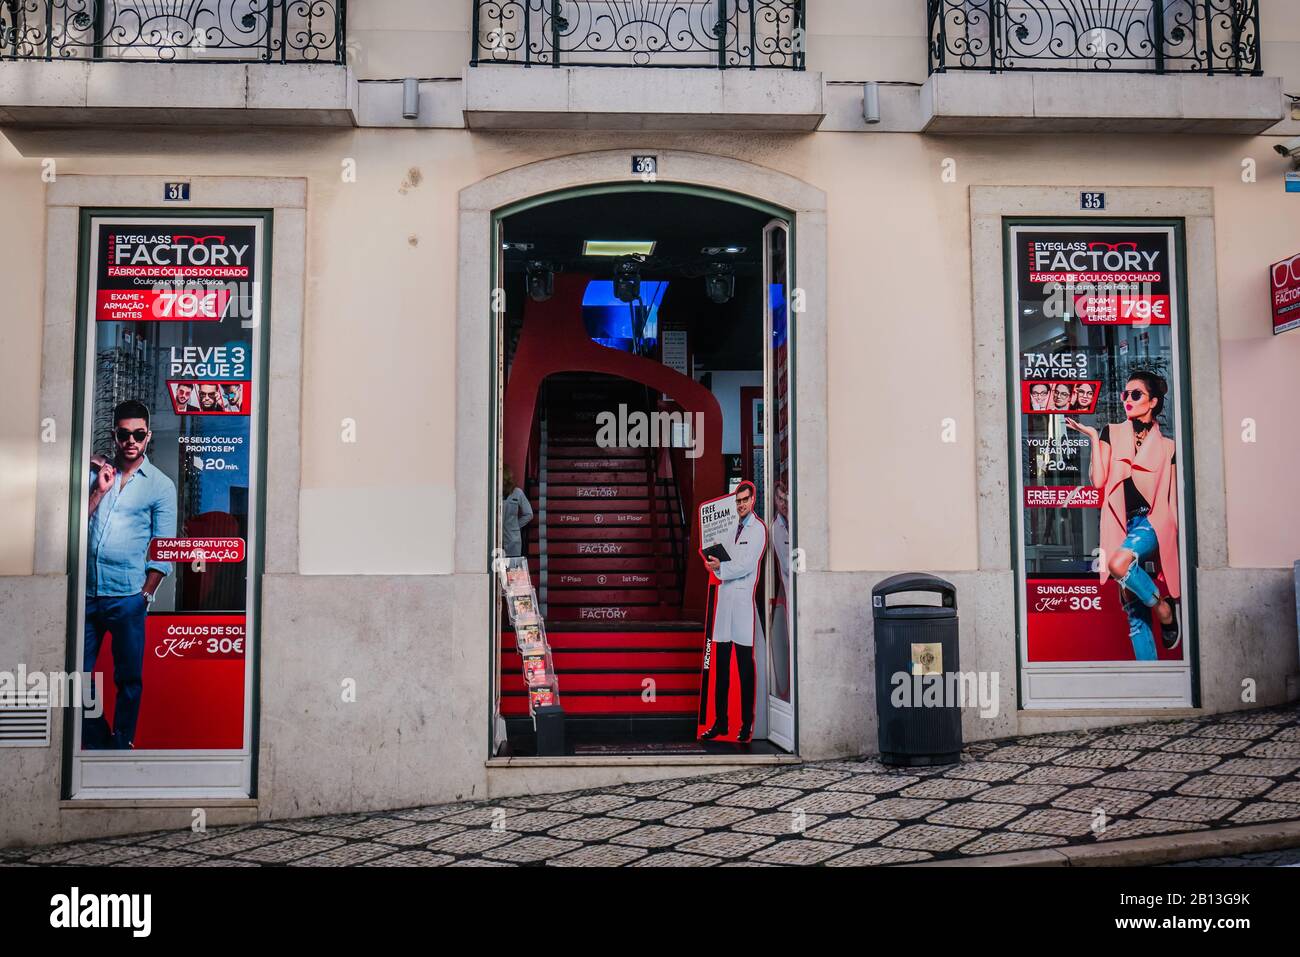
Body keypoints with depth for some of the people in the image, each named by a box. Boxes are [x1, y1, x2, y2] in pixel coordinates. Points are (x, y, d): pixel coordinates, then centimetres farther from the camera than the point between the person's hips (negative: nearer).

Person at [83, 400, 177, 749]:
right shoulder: (97, 471, 10)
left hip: (127, 597, -3)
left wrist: (146, 594, -5)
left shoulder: (161, 485, 0)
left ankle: (122, 744, 17)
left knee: (128, 679, 5)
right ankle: (97, 740, 23)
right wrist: (99, 490, -6)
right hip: (86, 593, 3)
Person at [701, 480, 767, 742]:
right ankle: (720, 722, 15)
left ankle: (746, 725, 4)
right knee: (721, 667, 8)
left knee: (745, 668, -2)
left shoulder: (758, 529, -4)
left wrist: (721, 567, -8)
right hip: (725, 598, 7)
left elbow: (746, 565, -12)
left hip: (743, 601, -7)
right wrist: (716, 563, 0)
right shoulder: (733, 528, 19)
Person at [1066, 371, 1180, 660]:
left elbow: (1173, 498, 9)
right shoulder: (1112, 433, 11)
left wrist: (1177, 536, 3)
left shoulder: (1166, 446, 9)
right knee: (1134, 614, -1)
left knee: (1119, 562, -35)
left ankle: (1164, 607, -10)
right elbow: (1098, 480, -1)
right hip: (1122, 524, 2)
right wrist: (1093, 438, -3)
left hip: (1152, 521, -2)